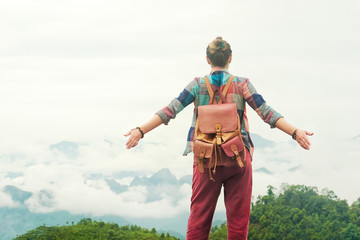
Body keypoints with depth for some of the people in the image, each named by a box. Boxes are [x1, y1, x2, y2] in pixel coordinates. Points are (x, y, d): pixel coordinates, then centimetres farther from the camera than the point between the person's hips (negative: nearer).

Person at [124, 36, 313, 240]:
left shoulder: (198, 85, 1)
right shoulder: (242, 84, 0)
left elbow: (170, 111, -5)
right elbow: (267, 113, -7)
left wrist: (141, 131, -3)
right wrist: (295, 132, -8)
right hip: (238, 158, -1)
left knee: (199, 220, 6)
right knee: (238, 219, 5)